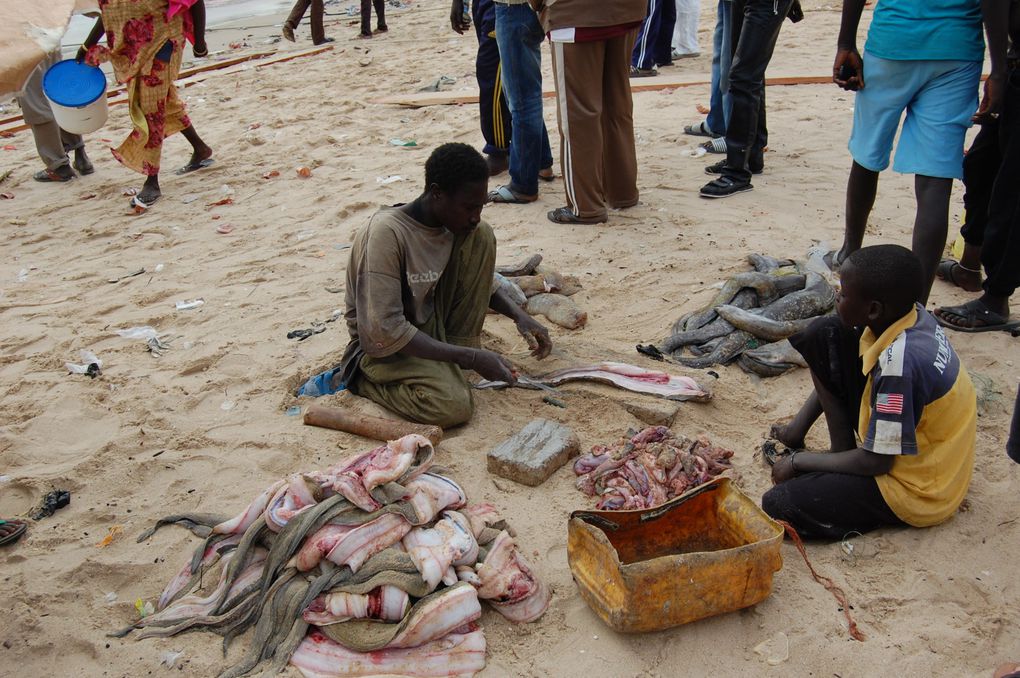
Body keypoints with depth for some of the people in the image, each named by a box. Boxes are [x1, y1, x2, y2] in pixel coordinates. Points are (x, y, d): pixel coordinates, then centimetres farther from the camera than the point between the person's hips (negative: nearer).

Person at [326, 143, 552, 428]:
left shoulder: (461, 222, -7)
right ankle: (355, 375, -4)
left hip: (433, 322, 6)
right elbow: (384, 331, -31)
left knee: (481, 237, -11)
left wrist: (519, 315, -7)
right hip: (386, 343, -6)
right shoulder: (387, 233, -29)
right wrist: (471, 357, -30)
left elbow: (480, 279, 12)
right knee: (454, 405, -31)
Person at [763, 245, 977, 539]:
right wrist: (798, 427, 7)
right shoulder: (907, 315, -9)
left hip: (915, 490, -8)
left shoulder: (900, 364, -34)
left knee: (777, 505, -20)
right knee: (824, 337, -1)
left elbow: (875, 462, -23)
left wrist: (798, 461, -10)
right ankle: (841, 449, 5)